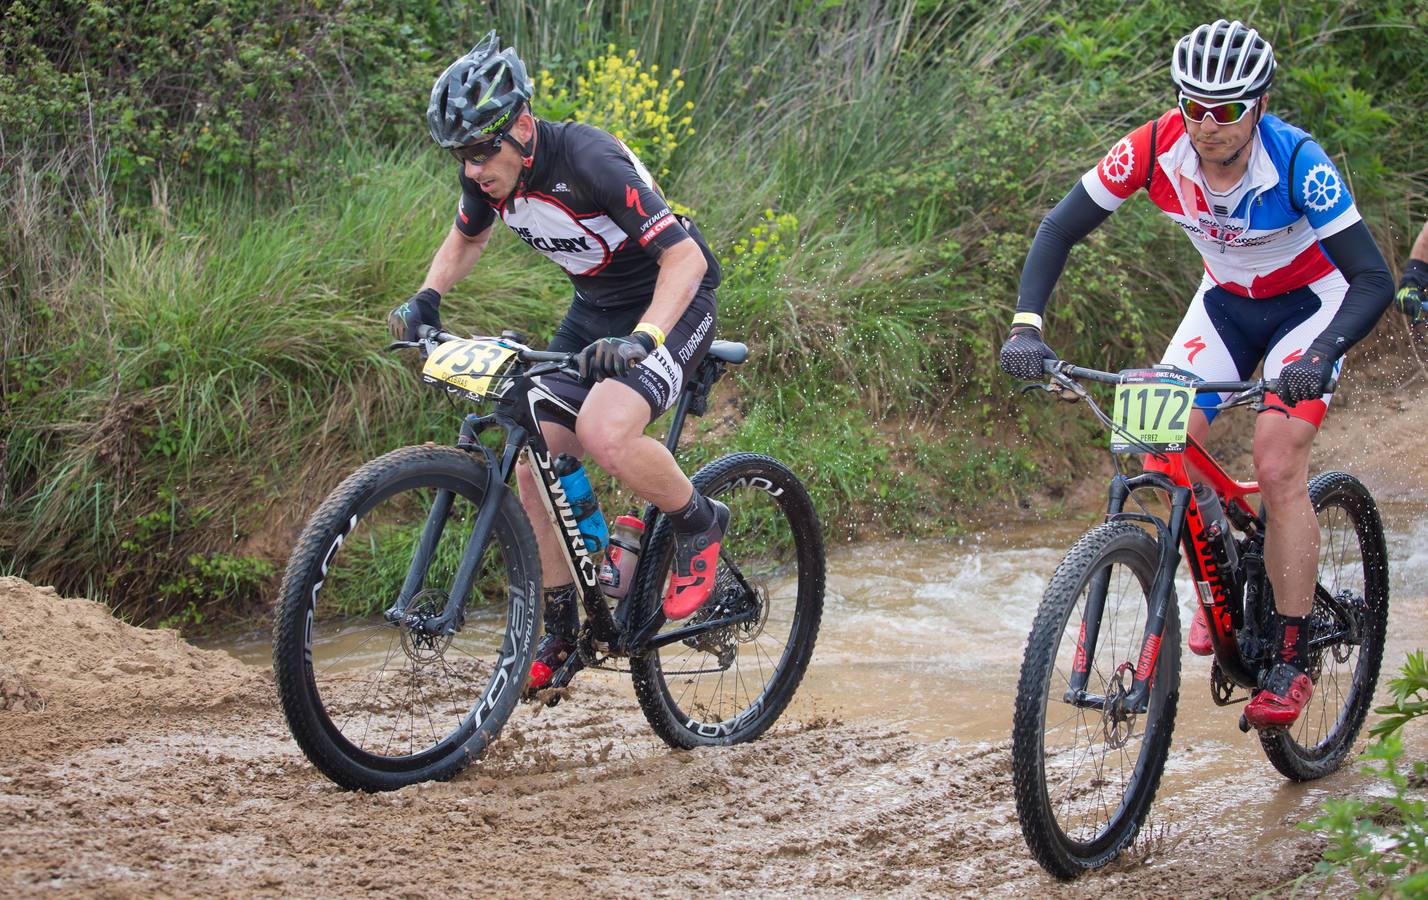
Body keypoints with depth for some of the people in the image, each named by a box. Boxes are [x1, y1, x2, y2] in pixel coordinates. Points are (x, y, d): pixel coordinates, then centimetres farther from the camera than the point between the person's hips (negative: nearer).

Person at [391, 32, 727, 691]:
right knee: (535, 461, -4)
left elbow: (684, 256, -33)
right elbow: (466, 239, 16)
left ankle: (698, 524, -4)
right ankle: (561, 630, 12)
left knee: (603, 432, -32)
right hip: (594, 310, 8)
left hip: (670, 303, -7)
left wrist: (641, 340, -46)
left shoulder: (588, 161, -31)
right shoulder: (488, 175, -8)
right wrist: (425, 299, -1)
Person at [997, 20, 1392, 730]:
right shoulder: (1156, 149, -25)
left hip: (1309, 305, -4)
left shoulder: (1296, 162, -33)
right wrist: (1026, 324, -34)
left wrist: (1319, 356, -52)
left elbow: (1374, 279, -35)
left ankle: (1292, 663, -11)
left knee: (1277, 466, -20)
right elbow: (1060, 229, -18)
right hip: (1225, 302, 4)